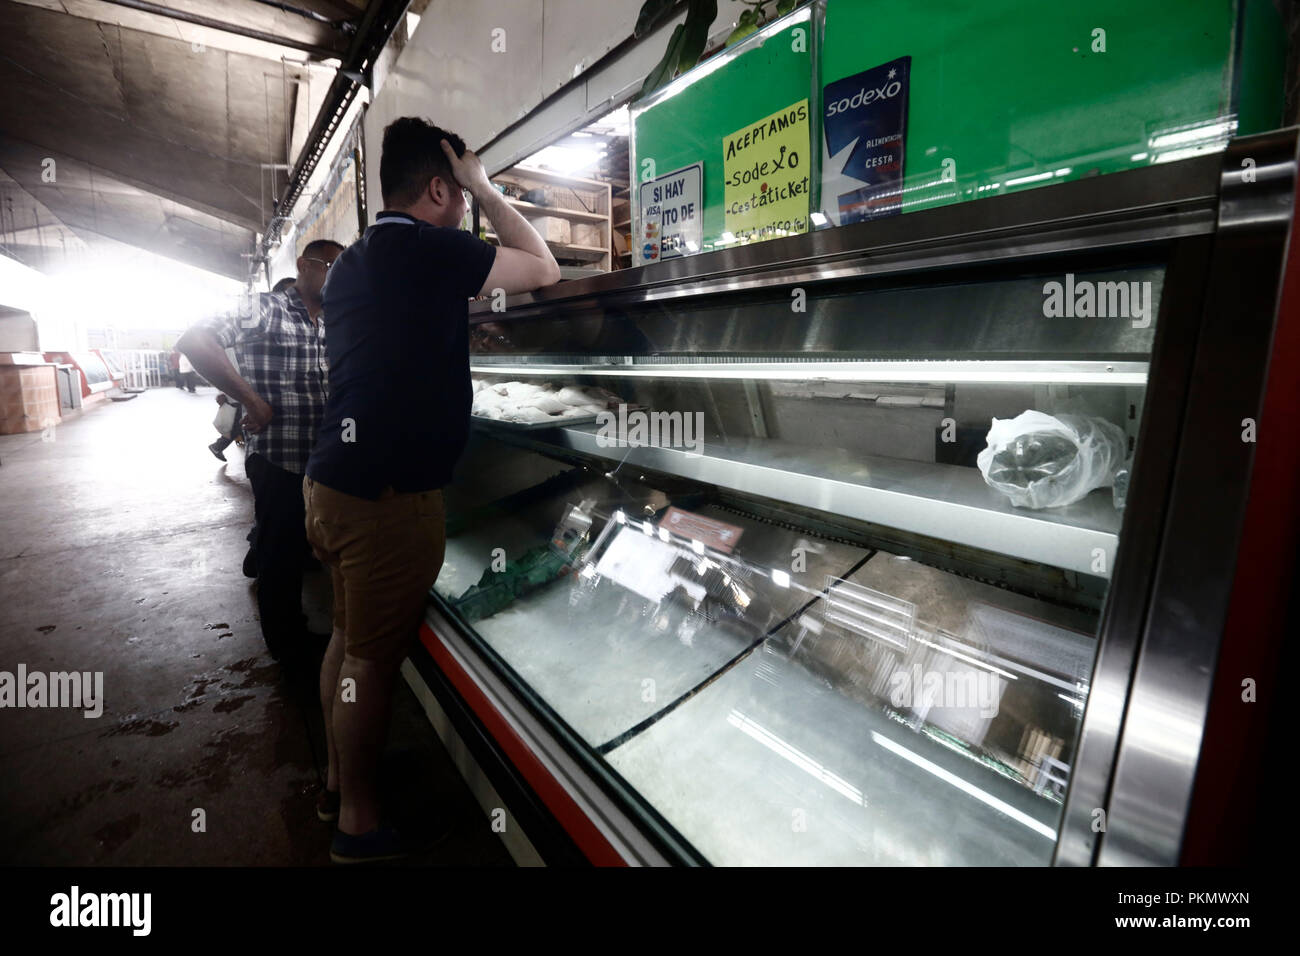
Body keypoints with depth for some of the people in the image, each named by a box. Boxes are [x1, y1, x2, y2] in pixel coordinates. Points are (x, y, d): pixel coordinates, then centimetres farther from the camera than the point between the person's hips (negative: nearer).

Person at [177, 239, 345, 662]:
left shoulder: (327, 325, 13)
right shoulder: (265, 308, -9)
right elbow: (194, 342, -16)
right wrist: (253, 402, -17)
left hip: (318, 459, 7)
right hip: (276, 459, -7)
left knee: (299, 547, 18)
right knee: (281, 553, 7)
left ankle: (294, 632, 34)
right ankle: (287, 643, 23)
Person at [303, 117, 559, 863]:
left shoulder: (353, 261, 15)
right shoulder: (424, 247, -12)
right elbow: (544, 269, -3)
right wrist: (487, 190, 5)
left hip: (338, 479, 9)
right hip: (388, 492, -9)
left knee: (350, 638, 18)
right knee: (374, 658, 3)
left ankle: (338, 781, 35)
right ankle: (360, 823, 20)